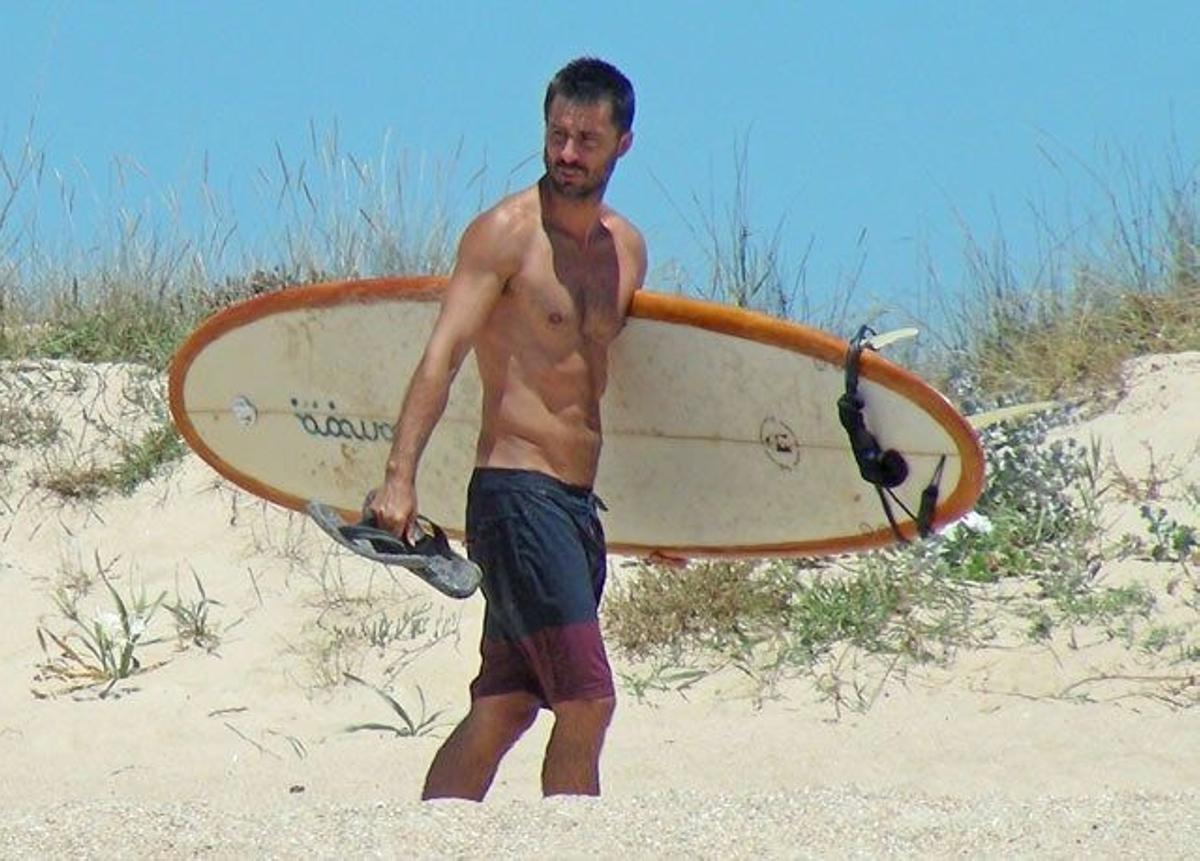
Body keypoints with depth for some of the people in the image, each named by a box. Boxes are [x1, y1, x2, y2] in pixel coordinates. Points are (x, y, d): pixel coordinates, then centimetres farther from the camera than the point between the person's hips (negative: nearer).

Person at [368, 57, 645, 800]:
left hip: (579, 502, 7)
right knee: (587, 703, -12)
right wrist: (401, 478, -26)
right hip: (517, 492, -7)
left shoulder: (626, 249, 14)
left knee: (504, 710, 7)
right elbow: (443, 354, -15)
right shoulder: (506, 232, -7)